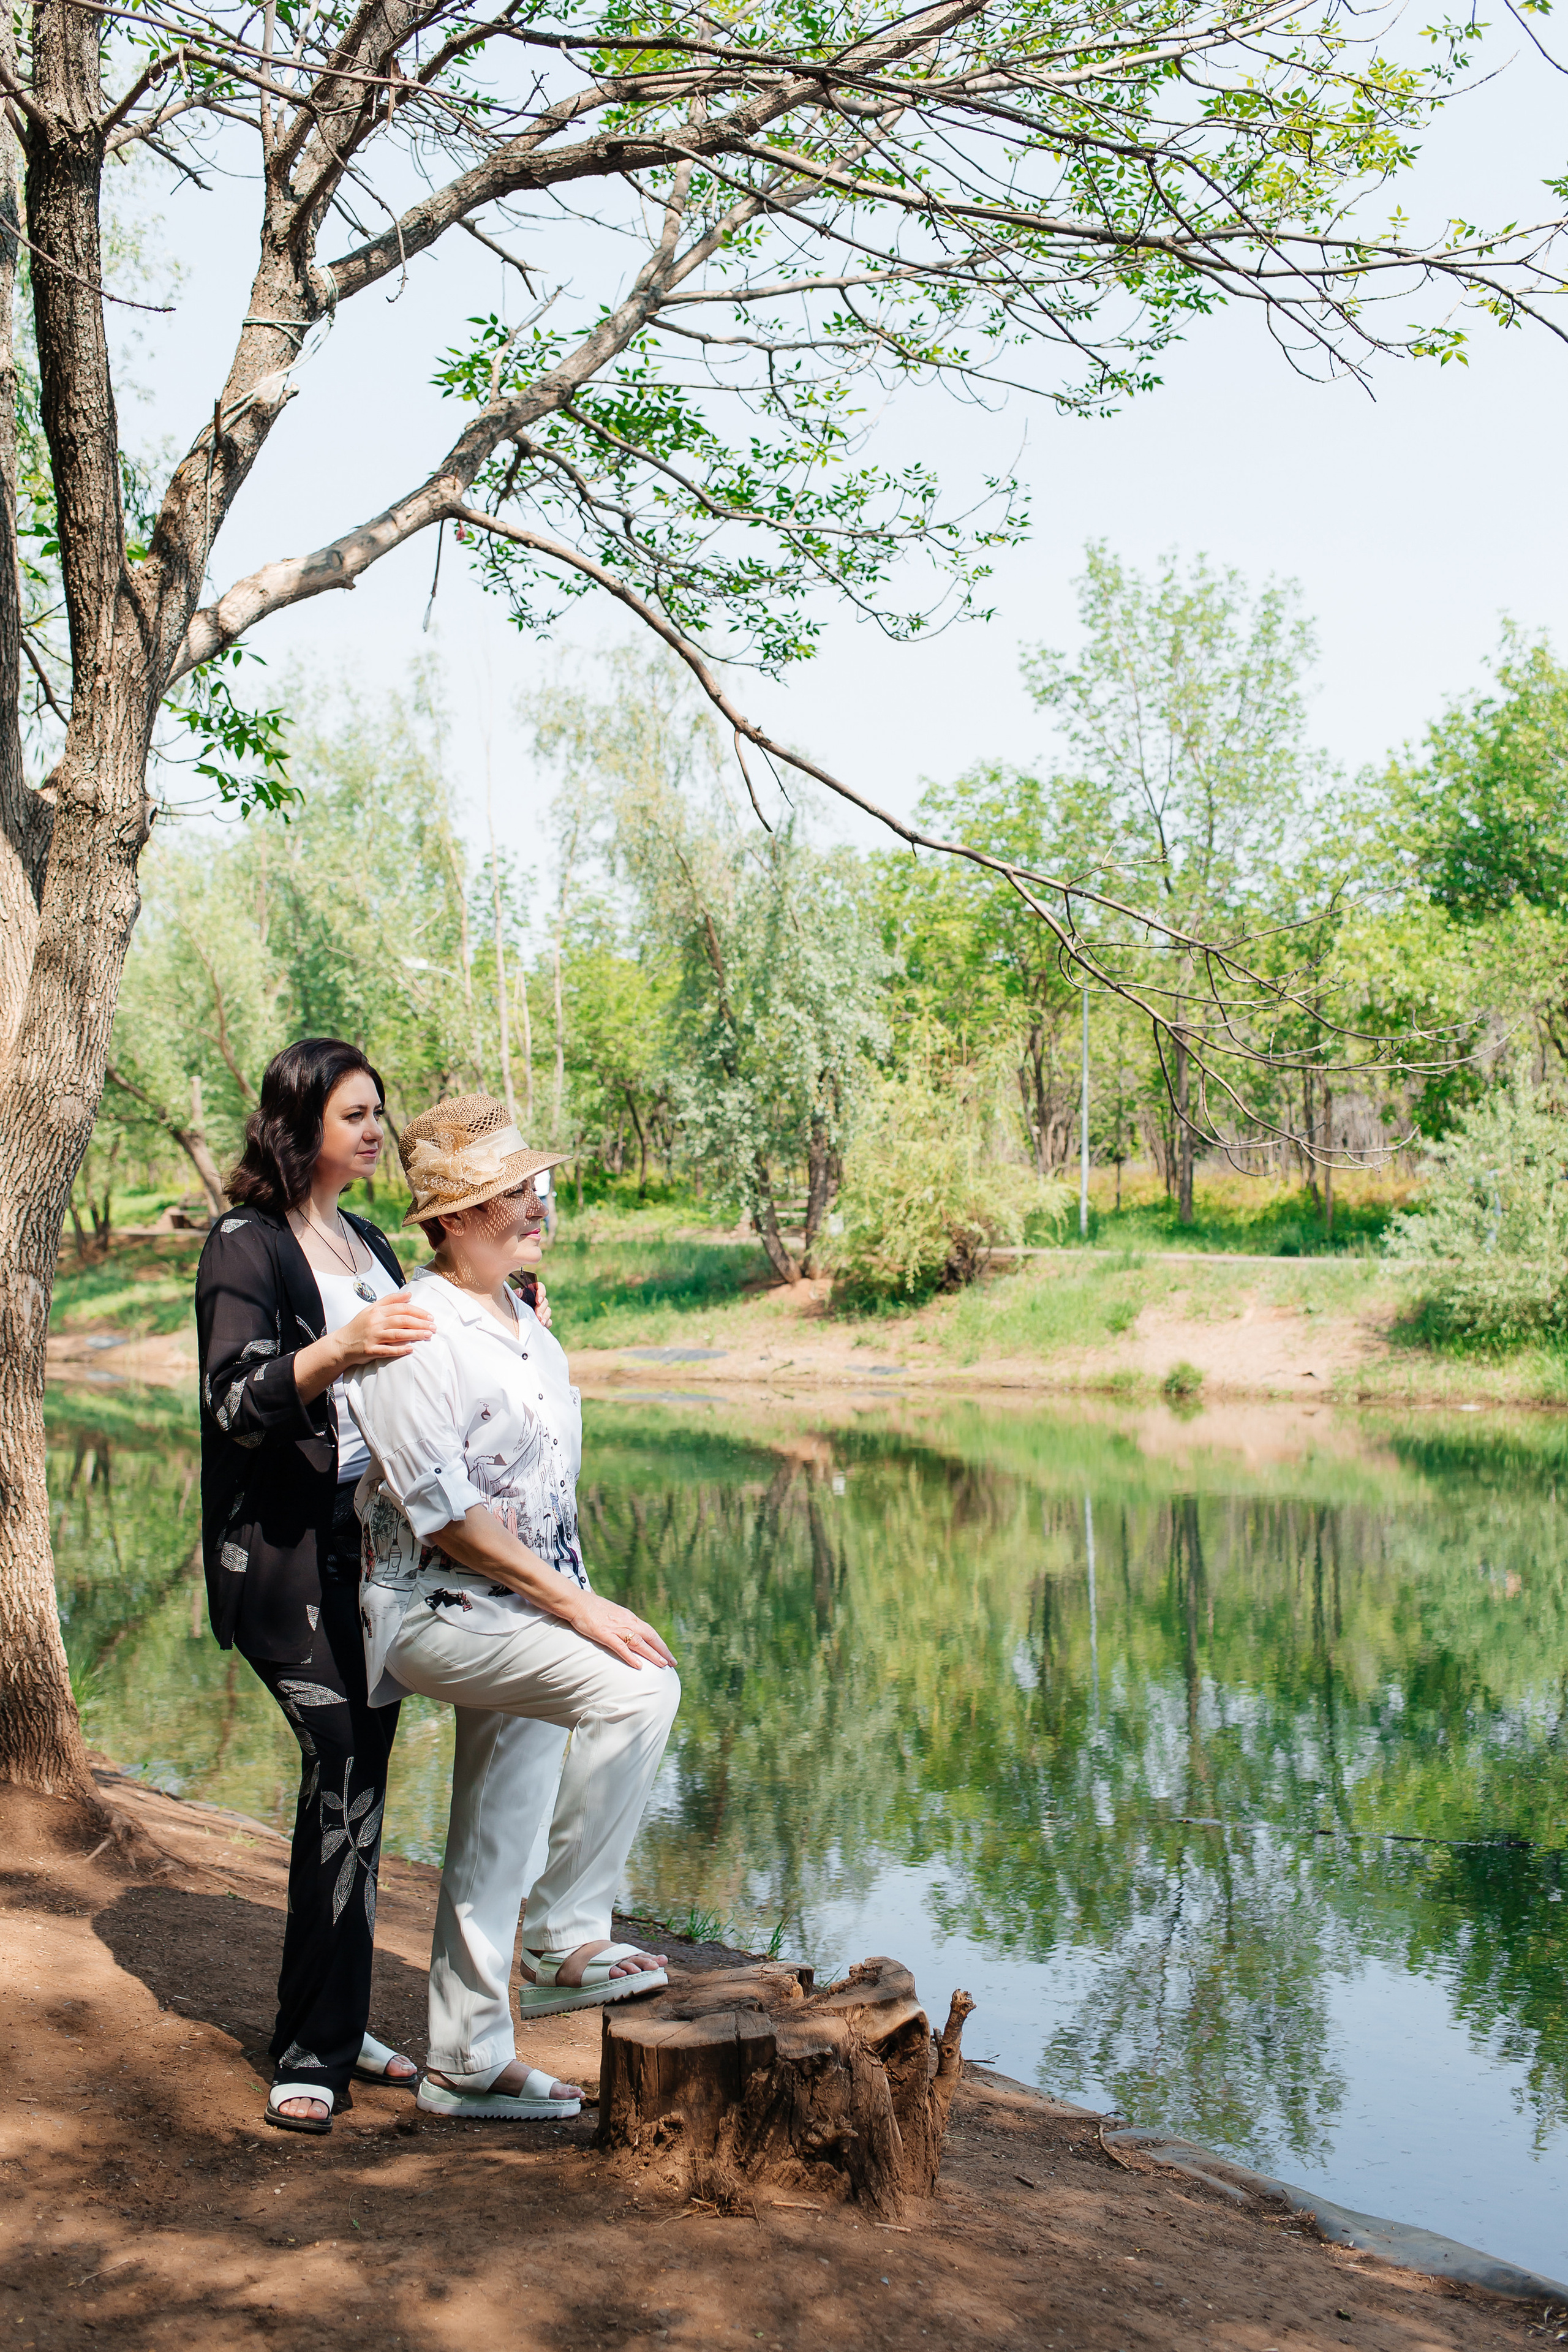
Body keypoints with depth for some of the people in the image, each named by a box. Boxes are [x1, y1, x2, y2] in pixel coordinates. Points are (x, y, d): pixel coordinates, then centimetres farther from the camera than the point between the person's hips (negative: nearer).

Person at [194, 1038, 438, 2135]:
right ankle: (313, 2054, -5)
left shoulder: (371, 1244, 17)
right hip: (291, 1550, -7)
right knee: (342, 1774, -13)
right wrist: (339, 1349, -33)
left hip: (380, 1538, 7)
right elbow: (238, 1402, -16)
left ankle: (340, 2027, 18)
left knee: (361, 1782, 8)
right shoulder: (247, 1246, -5)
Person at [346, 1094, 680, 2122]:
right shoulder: (414, 1335, -17)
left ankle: (468, 2063, 25)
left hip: (523, 1611, 9)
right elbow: (447, 1513, -22)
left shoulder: (526, 1323, 11)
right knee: (640, 1688, -28)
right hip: (440, 1612, -9)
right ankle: (566, 1940, -16)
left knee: (496, 1841, 13)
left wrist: (572, 1602, 18)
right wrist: (576, 1605, -22)